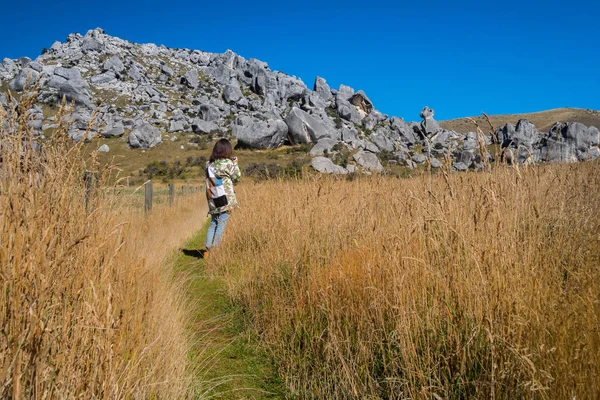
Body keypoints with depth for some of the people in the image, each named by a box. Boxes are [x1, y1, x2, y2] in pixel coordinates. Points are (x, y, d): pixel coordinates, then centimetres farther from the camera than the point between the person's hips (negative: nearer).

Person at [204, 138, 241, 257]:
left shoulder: (209, 164, 7)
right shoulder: (228, 163, -9)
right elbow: (237, 178, 0)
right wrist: (235, 164, 12)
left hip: (213, 201, 6)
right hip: (226, 200, -5)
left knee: (213, 224, 14)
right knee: (222, 224, -1)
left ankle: (207, 249, 11)